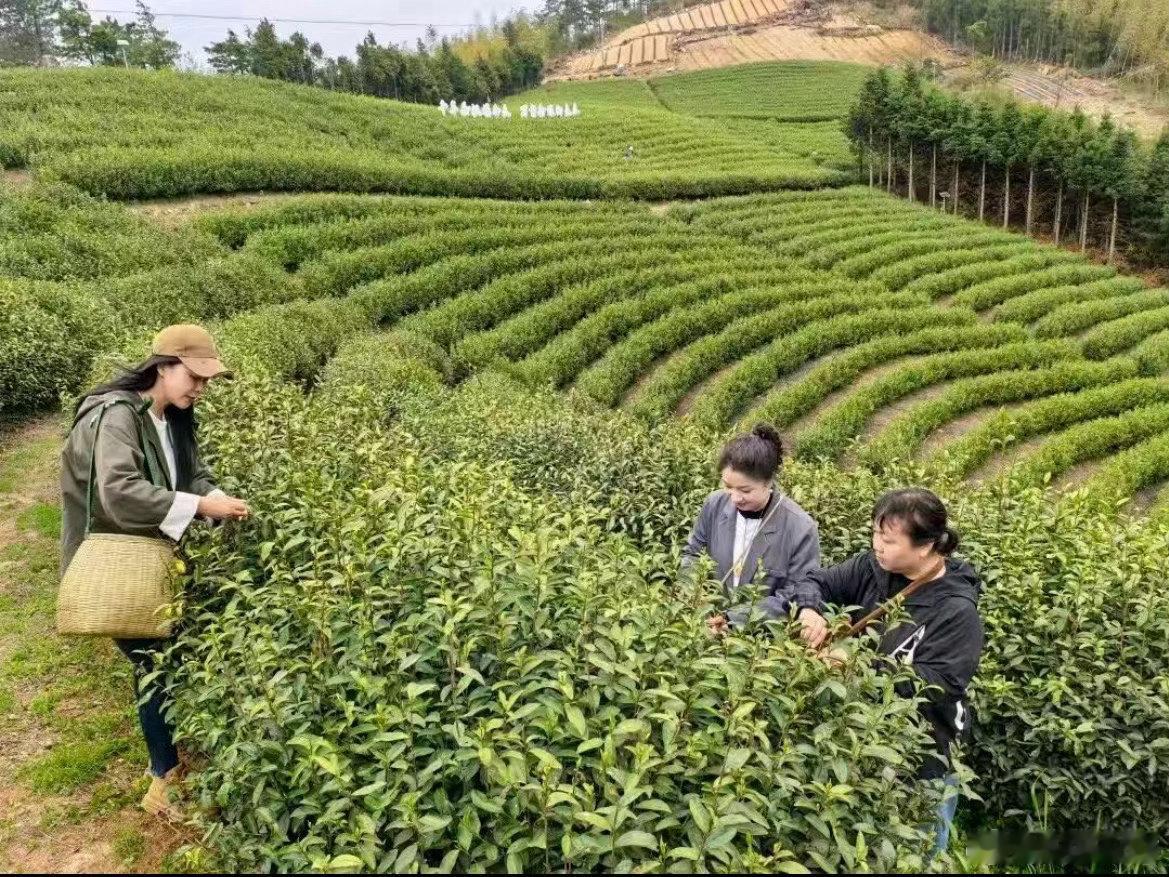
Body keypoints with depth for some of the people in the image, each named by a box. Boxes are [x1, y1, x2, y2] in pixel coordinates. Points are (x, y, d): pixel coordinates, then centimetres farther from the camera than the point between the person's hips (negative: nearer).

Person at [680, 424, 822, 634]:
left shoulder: (801, 529, -16)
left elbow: (795, 599, -12)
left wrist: (734, 619, -19)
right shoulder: (715, 504, -4)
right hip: (710, 619, 1)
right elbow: (692, 553, 11)